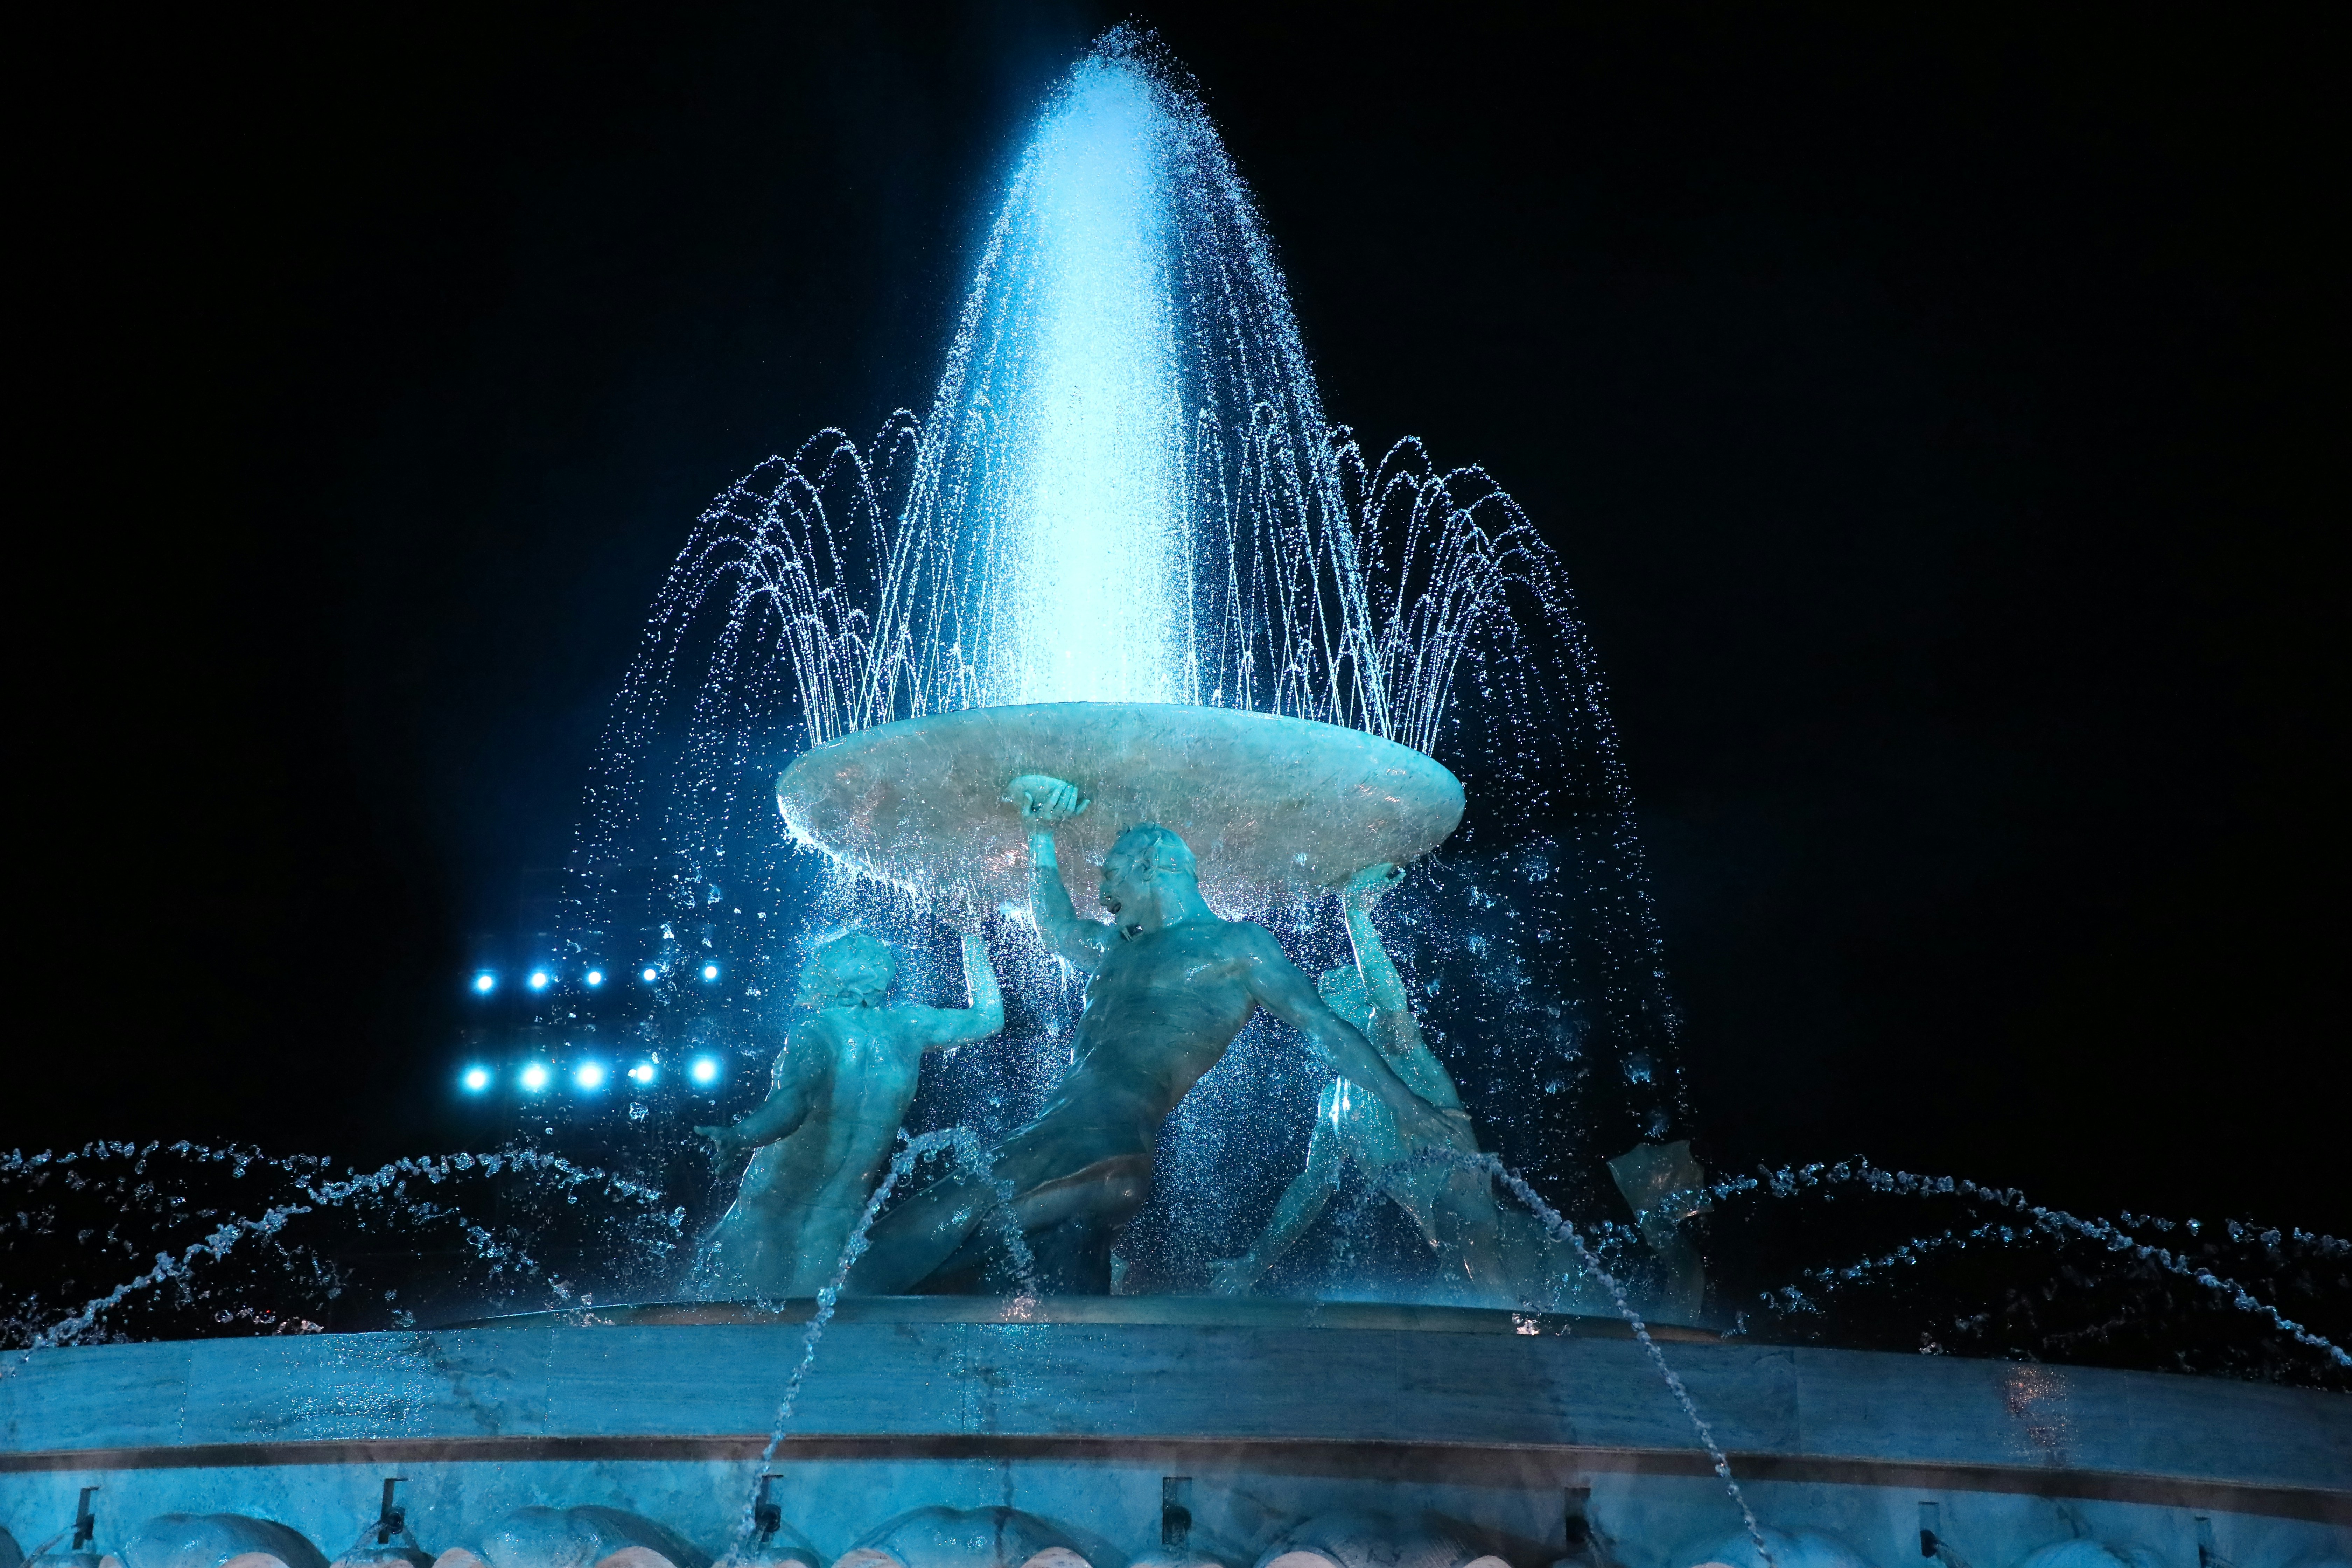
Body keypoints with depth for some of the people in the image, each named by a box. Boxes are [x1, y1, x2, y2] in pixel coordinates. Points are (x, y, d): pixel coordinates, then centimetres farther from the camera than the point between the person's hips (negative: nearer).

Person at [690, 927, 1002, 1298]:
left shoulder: (815, 1034, -16)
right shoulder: (907, 1027, -1)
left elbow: (792, 1104, -35)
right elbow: (989, 1017, 14)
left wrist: (738, 1136, -50)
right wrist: (973, 944, 23)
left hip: (773, 1212, -5)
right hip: (839, 1224, 5)